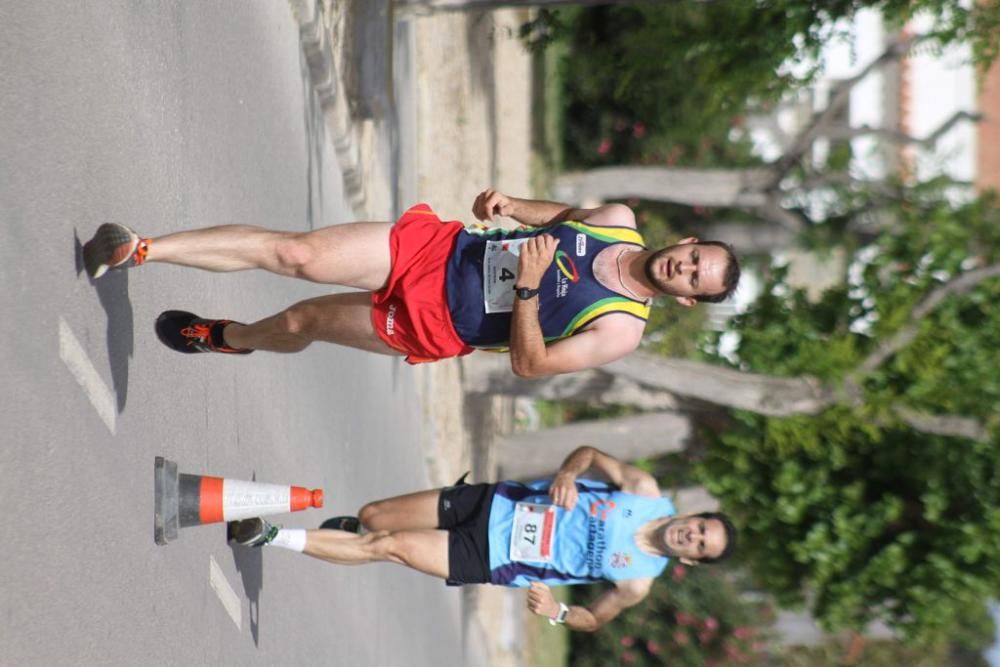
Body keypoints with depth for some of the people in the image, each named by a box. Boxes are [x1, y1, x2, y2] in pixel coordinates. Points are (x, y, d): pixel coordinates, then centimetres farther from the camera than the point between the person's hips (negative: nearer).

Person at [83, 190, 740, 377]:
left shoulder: (621, 329, -17)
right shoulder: (619, 221, -2)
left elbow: (528, 364, -19)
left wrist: (528, 288, -33)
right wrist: (511, 204, -3)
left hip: (433, 325, -3)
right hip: (433, 248, 3)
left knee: (301, 321, 5)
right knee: (295, 252, -11)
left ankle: (231, 335, 40)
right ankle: (139, 250, -6)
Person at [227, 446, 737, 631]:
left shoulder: (637, 581, -11)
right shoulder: (648, 494, -6)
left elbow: (596, 619, 1)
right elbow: (593, 454, 3)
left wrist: (558, 611, -20)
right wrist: (569, 473, -19)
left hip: (490, 561, -3)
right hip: (496, 504, 3)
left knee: (388, 547, -15)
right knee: (371, 519, 2)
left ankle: (270, 537, -5)